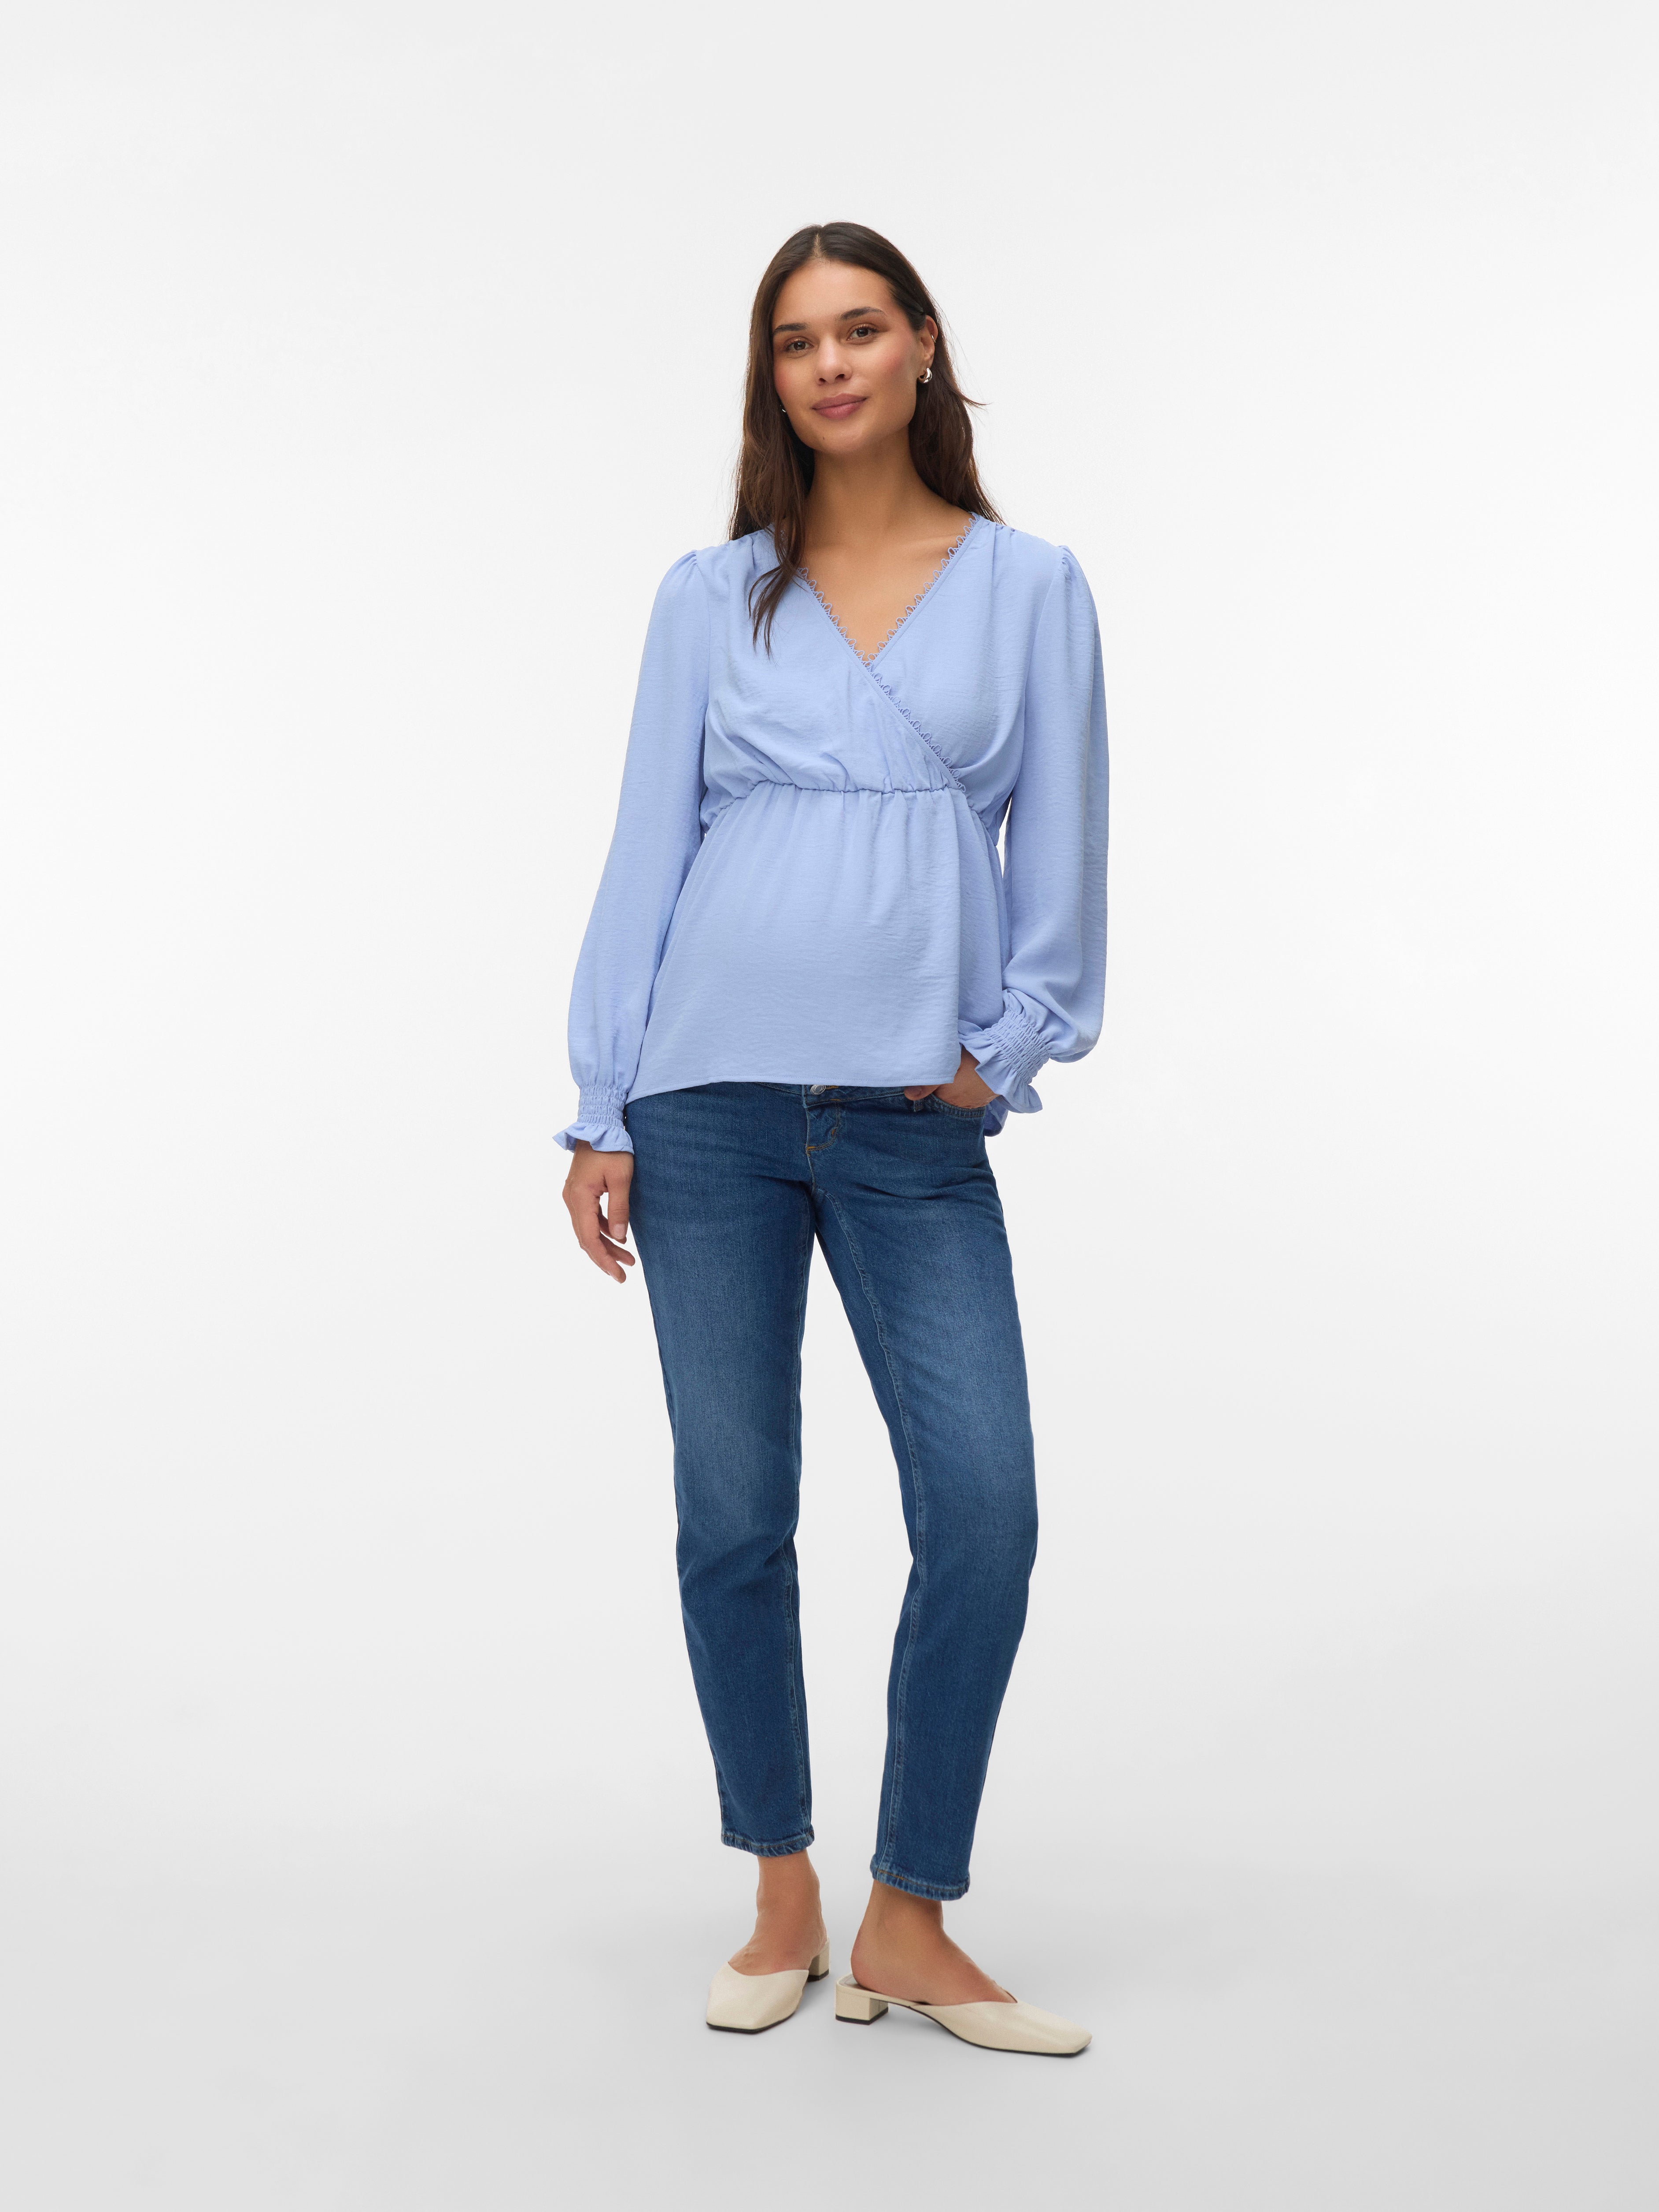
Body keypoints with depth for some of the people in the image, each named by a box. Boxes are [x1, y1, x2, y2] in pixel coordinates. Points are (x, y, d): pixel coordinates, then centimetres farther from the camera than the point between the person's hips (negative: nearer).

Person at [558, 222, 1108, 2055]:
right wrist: (601, 1114, 1)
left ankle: (908, 1932, 10)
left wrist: (1003, 1045, -1)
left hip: (912, 1122, 0)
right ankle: (782, 1905, 22)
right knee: (734, 1518, 5)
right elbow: (648, 852, 6)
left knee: (984, 1519, -7)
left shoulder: (1029, 586, 8)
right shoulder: (712, 595, 8)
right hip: (715, 1098, 0)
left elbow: (1061, 855, 8)